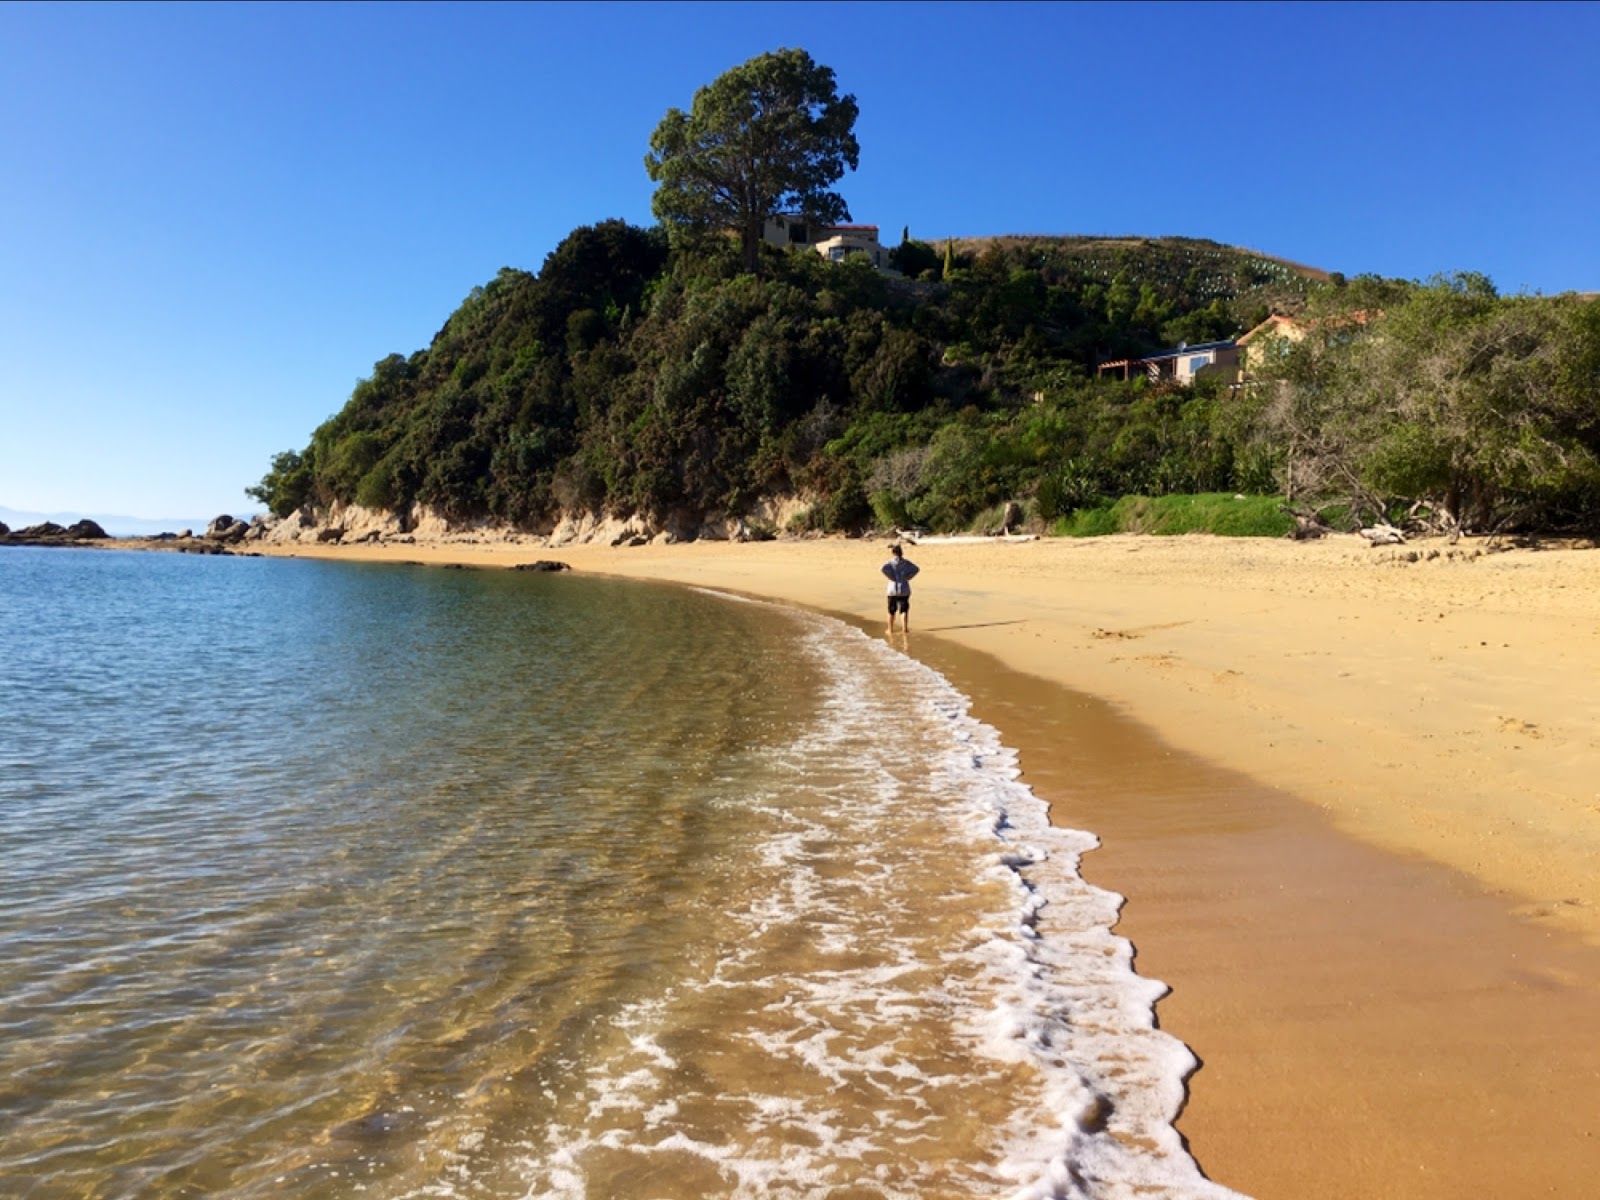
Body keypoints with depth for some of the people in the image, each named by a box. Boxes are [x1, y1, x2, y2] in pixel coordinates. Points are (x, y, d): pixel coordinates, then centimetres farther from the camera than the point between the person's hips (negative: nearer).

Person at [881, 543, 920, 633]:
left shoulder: (890, 562, -6)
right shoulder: (906, 562, 2)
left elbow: (884, 569, -25)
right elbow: (915, 569, -9)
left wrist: (890, 577, -12)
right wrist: (907, 577, -5)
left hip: (893, 589, -1)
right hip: (904, 589, 2)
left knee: (891, 611, 9)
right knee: (904, 610, 6)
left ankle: (891, 629, 13)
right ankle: (905, 628, -1)